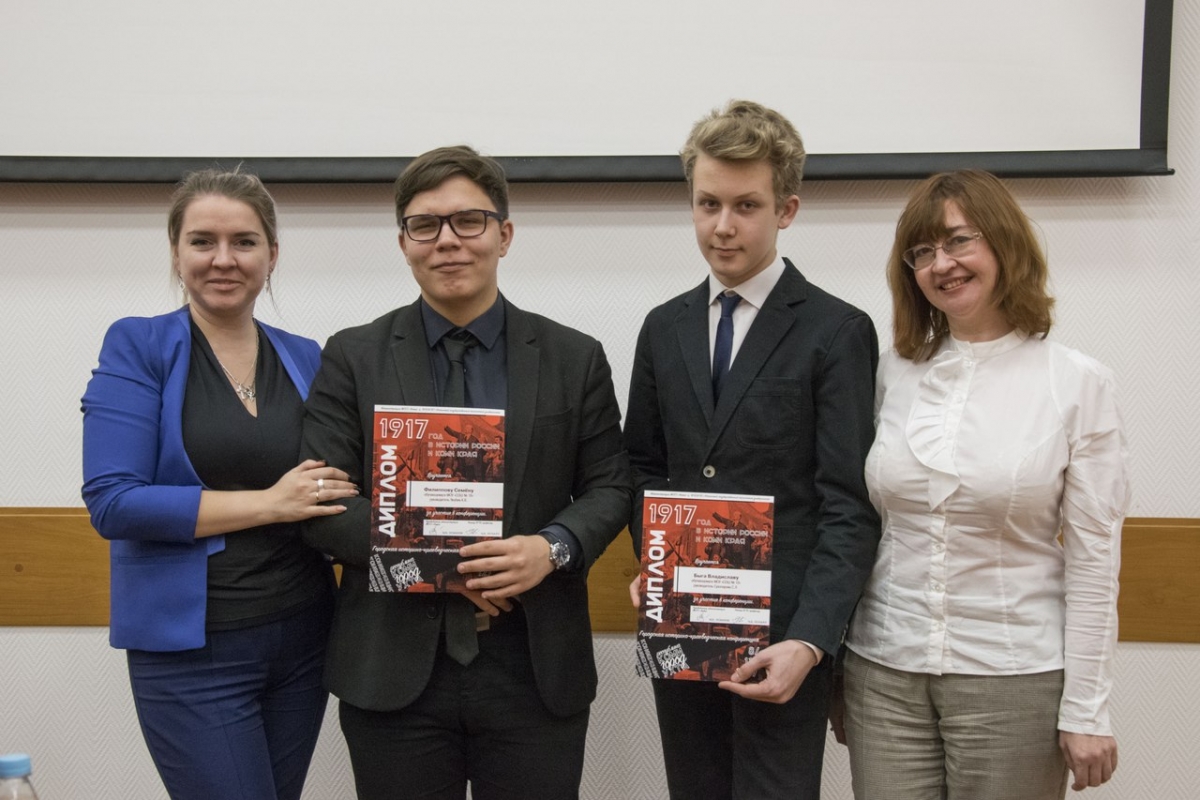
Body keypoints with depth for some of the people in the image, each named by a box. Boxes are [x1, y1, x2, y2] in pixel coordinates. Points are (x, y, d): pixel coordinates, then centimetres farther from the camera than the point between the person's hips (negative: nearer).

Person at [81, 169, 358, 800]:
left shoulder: (307, 360, 8)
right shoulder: (137, 347, -5)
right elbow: (112, 503, -13)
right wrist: (269, 504, -16)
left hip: (302, 636, 5)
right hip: (191, 648, -4)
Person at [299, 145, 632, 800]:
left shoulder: (575, 358, 5)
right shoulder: (352, 358, 3)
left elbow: (609, 488, 7)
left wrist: (553, 548, -14)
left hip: (536, 671, 1)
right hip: (393, 670, 0)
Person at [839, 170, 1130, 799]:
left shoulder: (1077, 383, -4)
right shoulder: (892, 375, 5)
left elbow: (1093, 558, -5)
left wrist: (1086, 711, -6)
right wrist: (836, 668, 10)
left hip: (1013, 676, -3)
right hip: (884, 670, 3)